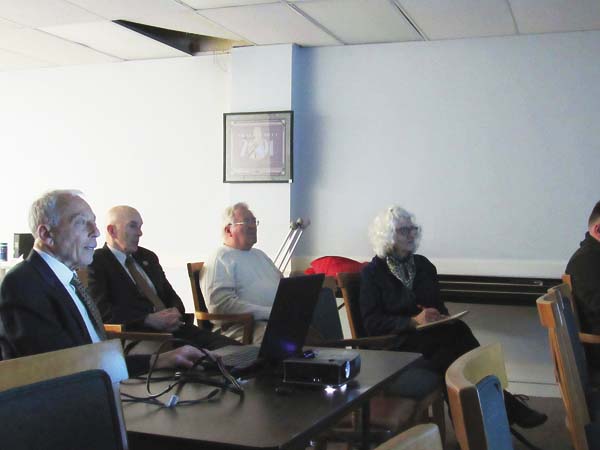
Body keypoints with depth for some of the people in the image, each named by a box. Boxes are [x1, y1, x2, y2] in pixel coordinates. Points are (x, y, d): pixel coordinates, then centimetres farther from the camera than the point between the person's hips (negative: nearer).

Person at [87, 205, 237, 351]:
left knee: (231, 347, -18)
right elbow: (102, 310, -11)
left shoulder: (148, 257, 24)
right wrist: (149, 319, -16)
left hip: (173, 327, 7)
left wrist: (175, 312, 1)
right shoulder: (96, 262, 2)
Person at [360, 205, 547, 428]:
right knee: (458, 333, -30)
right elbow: (371, 322, -10)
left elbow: (439, 304, 19)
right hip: (397, 344, -5)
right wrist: (413, 321, -22)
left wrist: (442, 317, -6)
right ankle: (506, 406, -25)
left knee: (458, 330, -30)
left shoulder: (422, 264, 15)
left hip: (430, 335, 5)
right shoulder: (372, 272, -2)